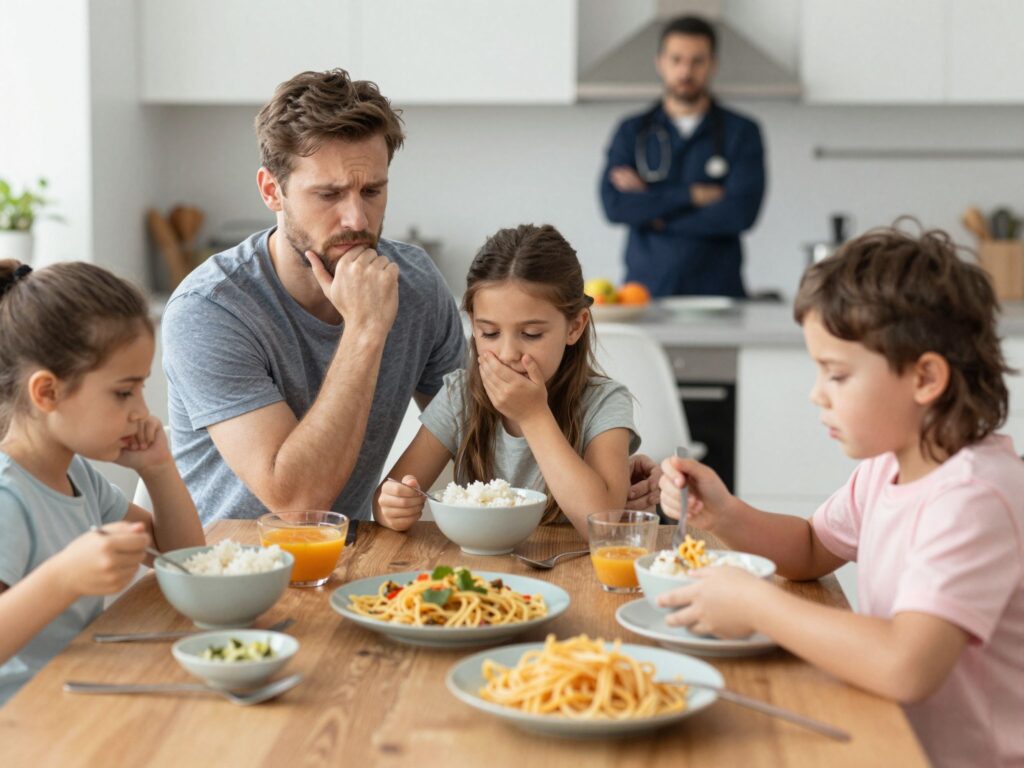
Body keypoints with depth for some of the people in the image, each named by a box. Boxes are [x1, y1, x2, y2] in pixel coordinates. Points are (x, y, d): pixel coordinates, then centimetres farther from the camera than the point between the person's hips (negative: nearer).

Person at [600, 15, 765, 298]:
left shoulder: (742, 133, 6)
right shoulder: (631, 132, 10)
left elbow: (740, 212, -7)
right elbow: (614, 205, -4)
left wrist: (654, 211, -4)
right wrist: (692, 195, -8)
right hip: (644, 289, 1)